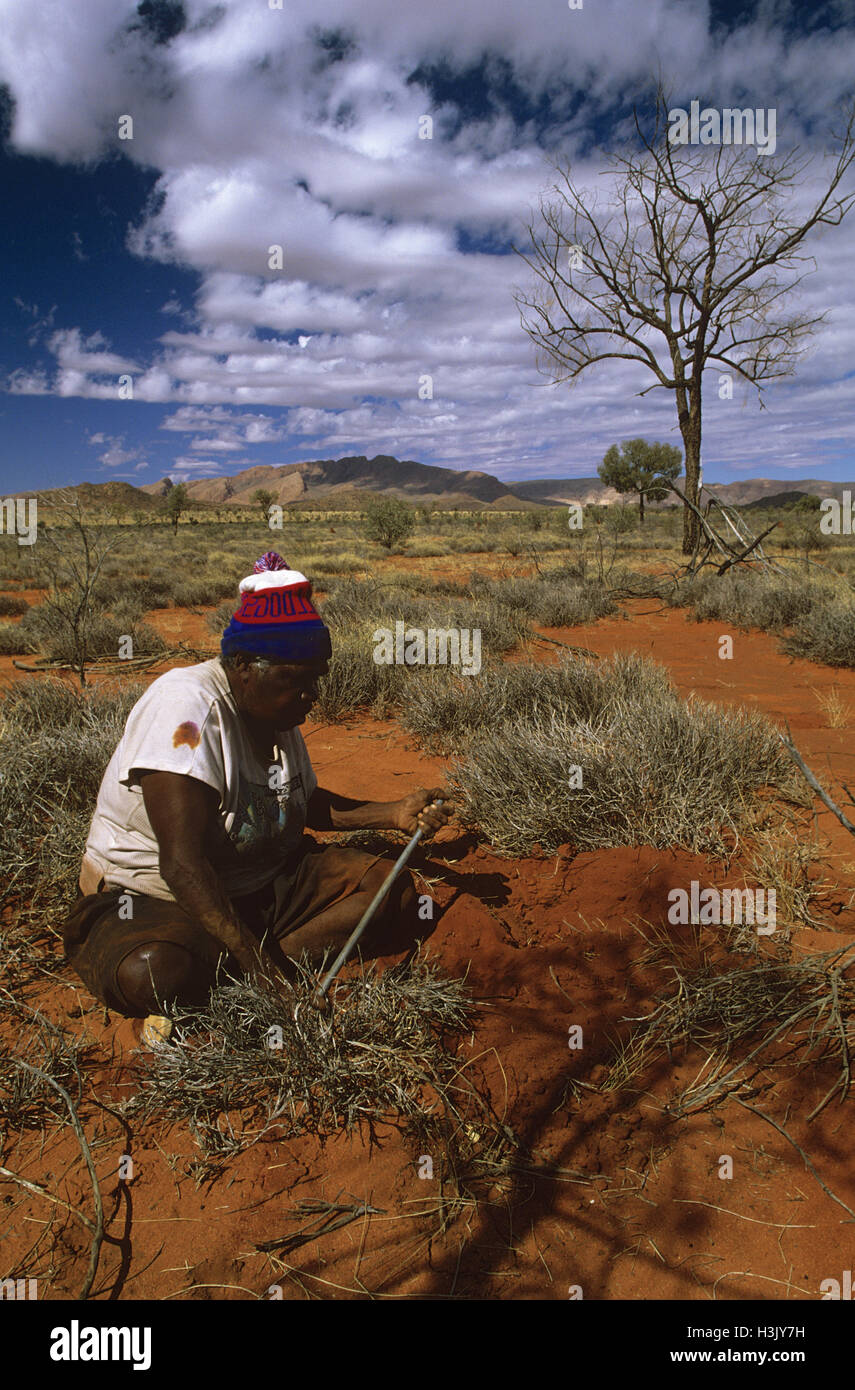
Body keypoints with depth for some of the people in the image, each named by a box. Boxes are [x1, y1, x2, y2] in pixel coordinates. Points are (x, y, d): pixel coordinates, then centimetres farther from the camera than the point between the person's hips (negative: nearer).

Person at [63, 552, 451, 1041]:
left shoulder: (276, 707, 2)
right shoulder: (190, 705, -24)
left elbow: (307, 804, 20)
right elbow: (182, 863, -30)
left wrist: (395, 814, 4)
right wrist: (261, 969, -34)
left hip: (262, 883, 9)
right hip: (150, 893, -8)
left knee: (393, 888, -8)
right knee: (153, 973, -41)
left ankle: (221, 972, -18)